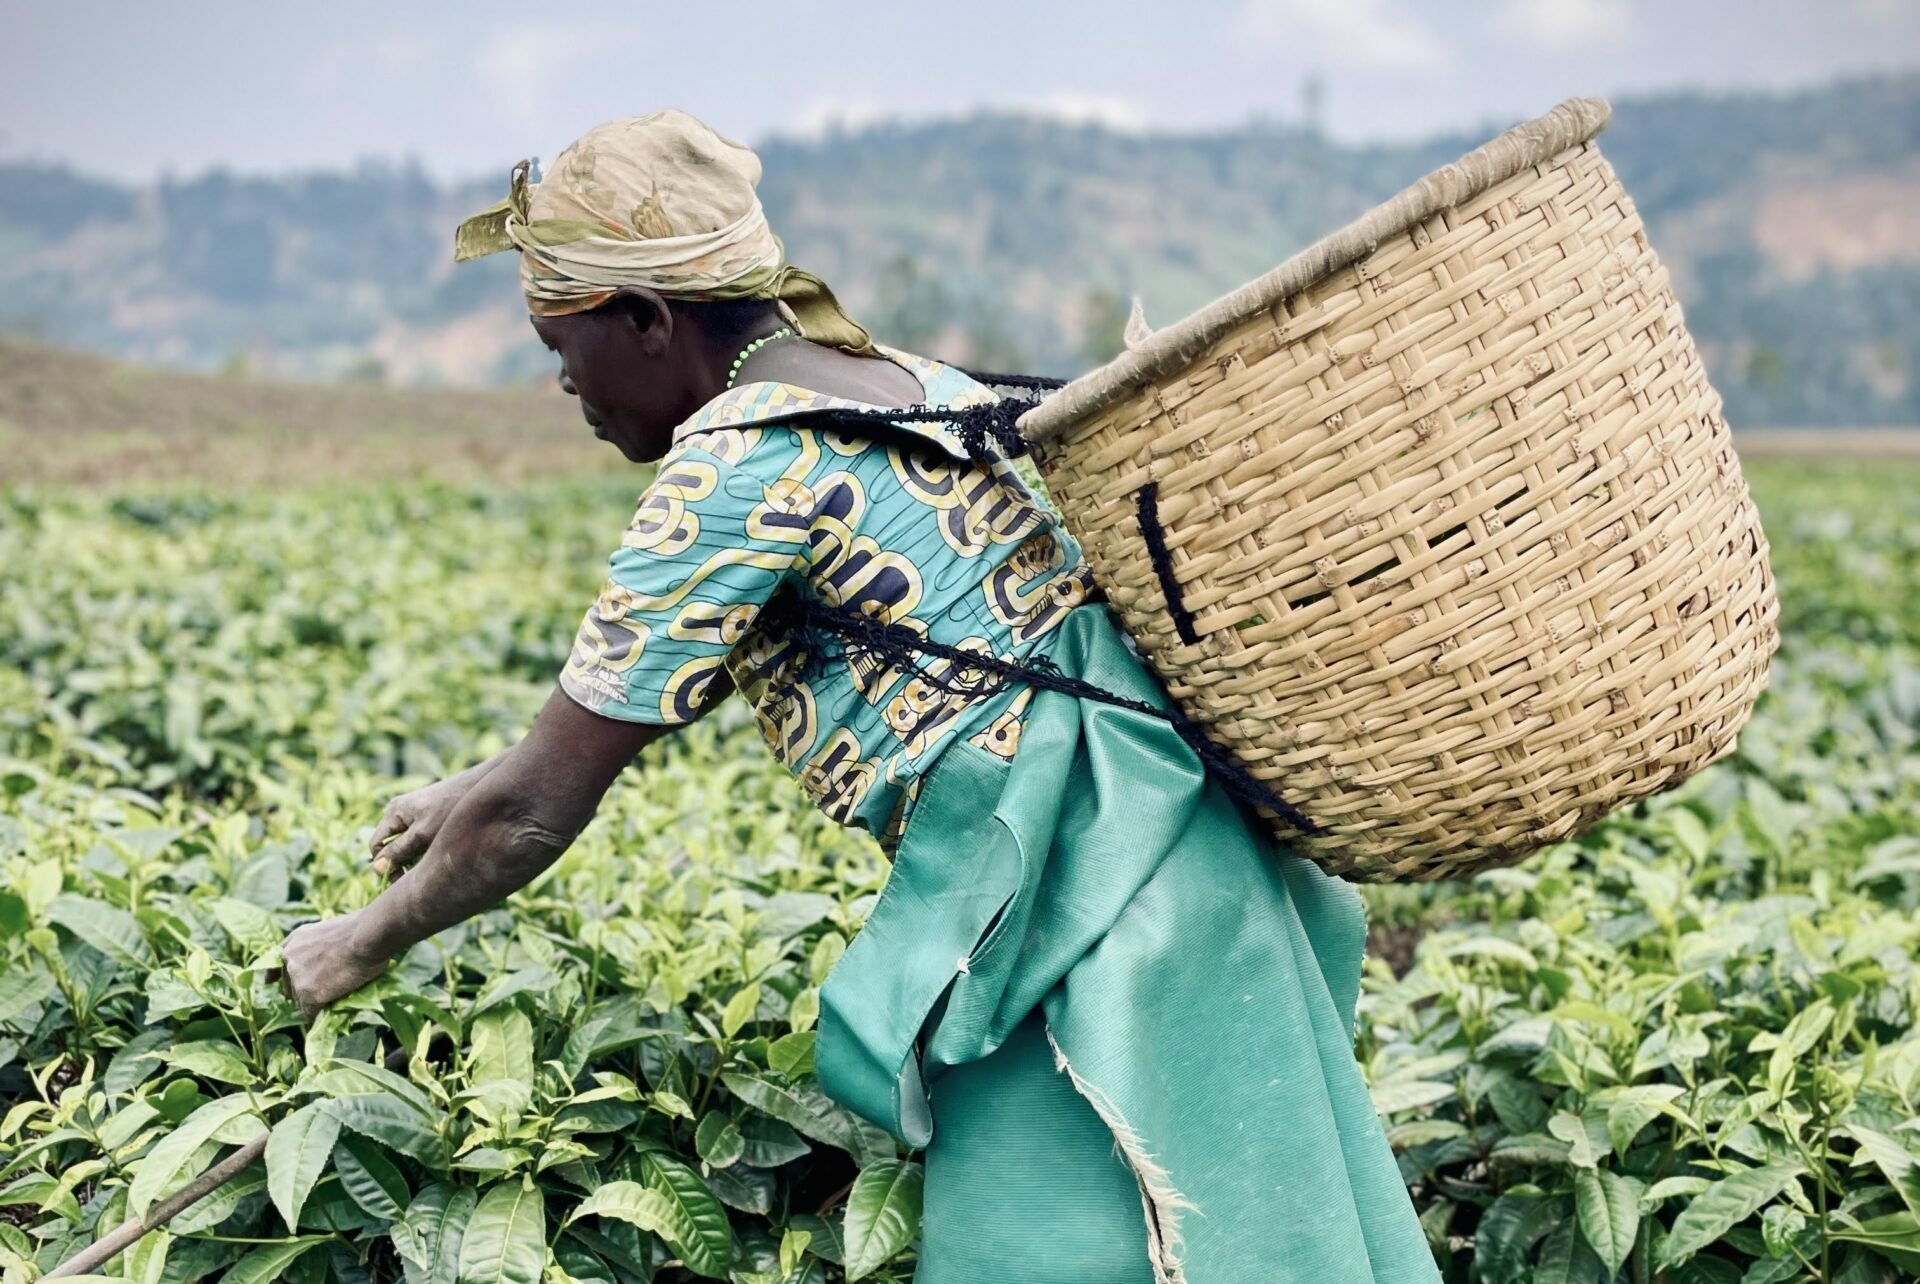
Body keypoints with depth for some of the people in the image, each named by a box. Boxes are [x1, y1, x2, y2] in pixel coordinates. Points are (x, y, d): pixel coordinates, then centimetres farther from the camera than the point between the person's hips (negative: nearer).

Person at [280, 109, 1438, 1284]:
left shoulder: (738, 462, -12)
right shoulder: (898, 381, 15)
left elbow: (542, 809, -6)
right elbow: (668, 667, 29)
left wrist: (369, 940, 12)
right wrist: (488, 787, 32)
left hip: (1071, 891, -10)